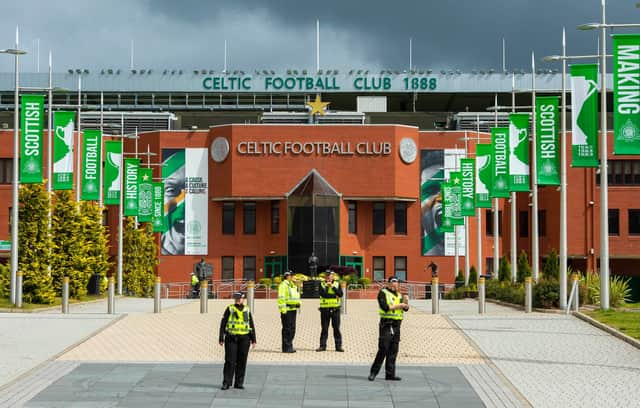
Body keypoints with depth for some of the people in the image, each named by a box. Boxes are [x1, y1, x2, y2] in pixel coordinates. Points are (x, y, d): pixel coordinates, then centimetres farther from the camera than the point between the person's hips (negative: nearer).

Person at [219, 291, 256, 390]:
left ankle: (239, 383, 11)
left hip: (244, 339, 2)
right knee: (230, 361, -4)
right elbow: (223, 324, 0)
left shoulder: (247, 310, 8)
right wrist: (221, 339, -6)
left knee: (242, 361, 4)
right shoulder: (229, 309, 1)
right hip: (231, 338, -2)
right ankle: (226, 383, 0)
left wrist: (253, 340, 5)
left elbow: (252, 326, 11)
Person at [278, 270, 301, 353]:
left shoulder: (293, 285, 20)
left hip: (293, 309, 9)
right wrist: (283, 309, -21)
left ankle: (289, 346, 18)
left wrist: (298, 304, 20)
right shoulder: (283, 285, -9)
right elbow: (281, 298, -16)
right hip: (287, 310, -9)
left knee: (292, 328, 11)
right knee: (287, 329, -7)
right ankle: (286, 347, -4)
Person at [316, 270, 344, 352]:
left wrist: (333, 287, -16)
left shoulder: (337, 284, 8)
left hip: (335, 309, 0)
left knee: (336, 328, 0)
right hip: (325, 309, 0)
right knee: (324, 328, 3)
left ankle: (338, 346, 4)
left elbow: (340, 294, -8)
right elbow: (322, 294, -12)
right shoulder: (322, 284, 5)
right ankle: (322, 345, 8)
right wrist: (334, 295, -14)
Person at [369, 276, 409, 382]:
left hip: (396, 325, 6)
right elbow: (385, 307, -16)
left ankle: (390, 374, 8)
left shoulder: (399, 294, 17)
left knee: (393, 351, 5)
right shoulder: (383, 293, -2)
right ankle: (373, 372, -4)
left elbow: (406, 308, 10)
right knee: (383, 349, -10)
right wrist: (398, 306, -12)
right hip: (386, 324, -6)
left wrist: (405, 302, -10)